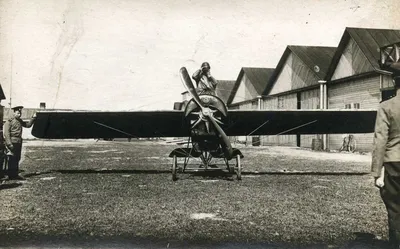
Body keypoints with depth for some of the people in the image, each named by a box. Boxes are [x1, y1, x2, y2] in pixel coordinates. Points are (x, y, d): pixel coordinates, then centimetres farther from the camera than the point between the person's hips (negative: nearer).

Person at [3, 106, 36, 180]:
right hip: (12, 142, -8)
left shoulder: (20, 121, 15)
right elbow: (6, 133, -12)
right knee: (12, 159, -4)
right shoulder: (9, 121, -7)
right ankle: (11, 175, 2)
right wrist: (9, 144, -18)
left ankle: (15, 174, 18)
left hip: (19, 143, 8)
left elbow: (28, 125, 25)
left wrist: (33, 118, 12)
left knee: (17, 159, 11)